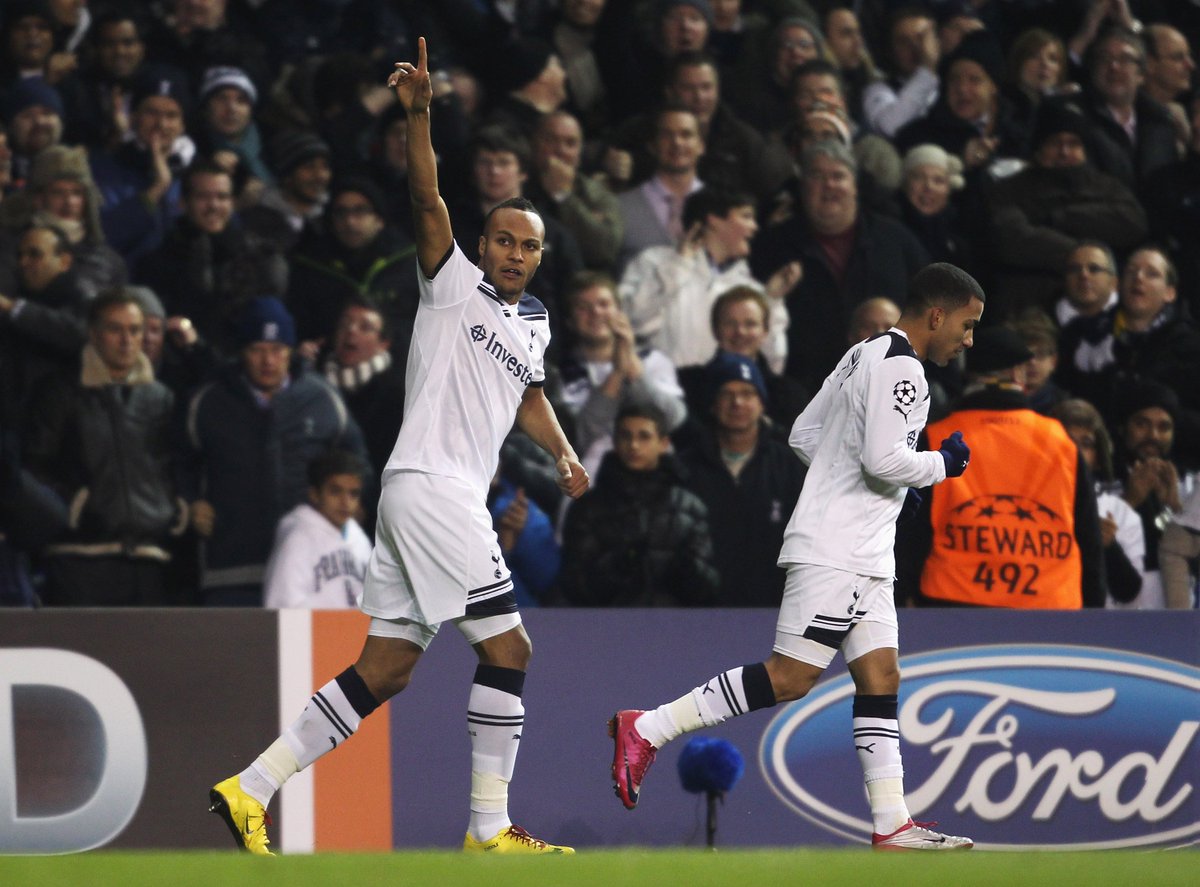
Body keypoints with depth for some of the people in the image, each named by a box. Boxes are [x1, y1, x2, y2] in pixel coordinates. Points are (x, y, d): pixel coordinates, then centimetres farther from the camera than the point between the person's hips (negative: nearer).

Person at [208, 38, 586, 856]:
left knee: (383, 672, 6)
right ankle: (490, 827, -6)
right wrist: (419, 114, -29)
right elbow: (429, 202, -16)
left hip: (458, 498, 8)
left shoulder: (534, 324, 20)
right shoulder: (455, 284, 0)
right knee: (508, 649, -10)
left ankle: (251, 789, 7)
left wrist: (564, 454, 23)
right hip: (430, 486, -8)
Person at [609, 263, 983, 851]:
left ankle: (892, 825, 2)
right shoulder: (899, 366, -13)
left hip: (864, 558, 11)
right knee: (790, 678, -12)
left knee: (880, 679, 5)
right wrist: (943, 464, -6)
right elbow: (884, 459, -23)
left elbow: (803, 435, 21)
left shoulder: (865, 356, 18)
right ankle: (644, 731, -9)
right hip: (835, 554, -11)